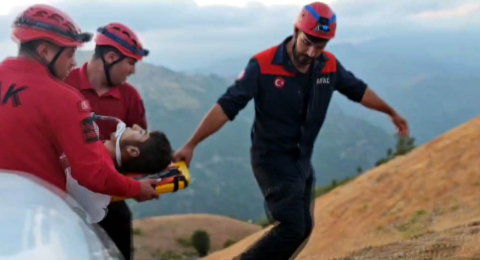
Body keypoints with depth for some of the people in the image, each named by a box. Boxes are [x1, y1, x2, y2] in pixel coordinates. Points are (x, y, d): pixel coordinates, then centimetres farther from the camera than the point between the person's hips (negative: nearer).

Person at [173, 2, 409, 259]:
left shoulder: (329, 66, -5)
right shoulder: (263, 65, -21)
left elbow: (358, 90, 14)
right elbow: (226, 106, -21)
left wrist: (392, 113, 27)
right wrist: (191, 145, -23)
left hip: (302, 160, 7)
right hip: (272, 159, -7)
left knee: (302, 228, 14)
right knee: (292, 228, -16)